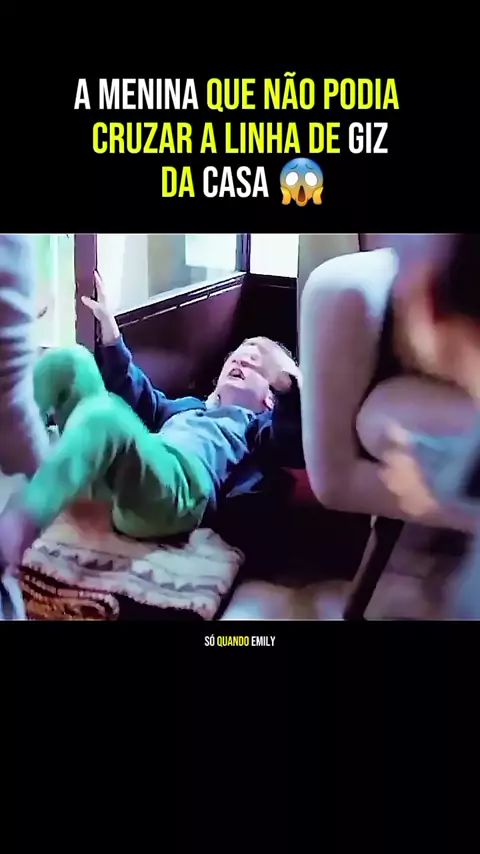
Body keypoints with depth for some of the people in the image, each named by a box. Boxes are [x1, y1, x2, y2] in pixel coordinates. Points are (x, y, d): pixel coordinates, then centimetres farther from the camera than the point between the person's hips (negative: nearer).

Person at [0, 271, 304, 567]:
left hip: (180, 486, -6)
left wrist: (287, 383, -11)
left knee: (104, 414, -36)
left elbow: (294, 445, 6)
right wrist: (109, 327, 30)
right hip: (113, 479, 6)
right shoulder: (187, 406, 45)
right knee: (69, 361, -2)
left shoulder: (262, 426, 28)